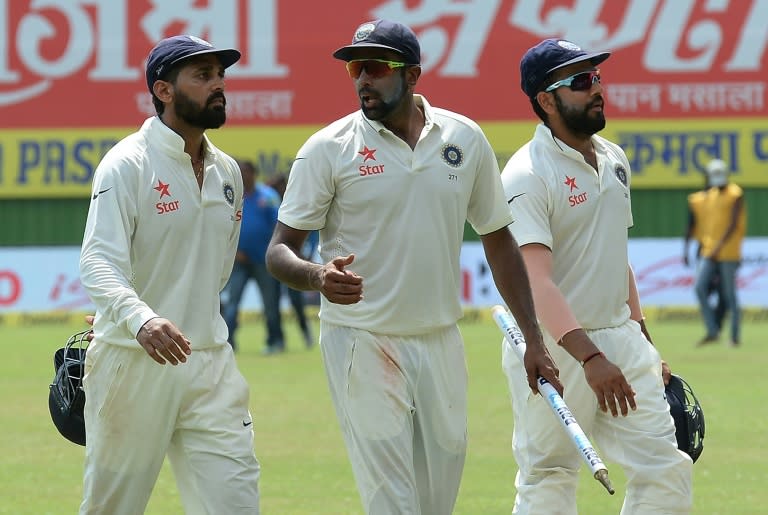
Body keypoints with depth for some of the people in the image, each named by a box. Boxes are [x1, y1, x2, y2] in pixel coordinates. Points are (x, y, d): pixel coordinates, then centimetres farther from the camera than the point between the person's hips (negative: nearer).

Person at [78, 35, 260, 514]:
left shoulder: (227, 172, 11)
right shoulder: (127, 164, -10)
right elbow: (99, 262, -23)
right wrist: (140, 320, -40)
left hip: (211, 366, 5)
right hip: (133, 363, -5)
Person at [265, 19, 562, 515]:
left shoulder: (466, 139, 3)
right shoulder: (328, 148, -7)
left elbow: (498, 240, 12)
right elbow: (279, 250, -7)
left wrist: (533, 339, 7)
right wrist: (319, 276, -31)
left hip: (442, 343, 4)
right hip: (361, 343, -4)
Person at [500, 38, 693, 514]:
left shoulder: (614, 160, 11)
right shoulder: (527, 176, -15)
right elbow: (536, 281, -26)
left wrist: (646, 345, 21)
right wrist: (590, 358, -36)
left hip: (619, 339, 7)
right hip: (552, 349, -7)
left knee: (668, 469, 1)